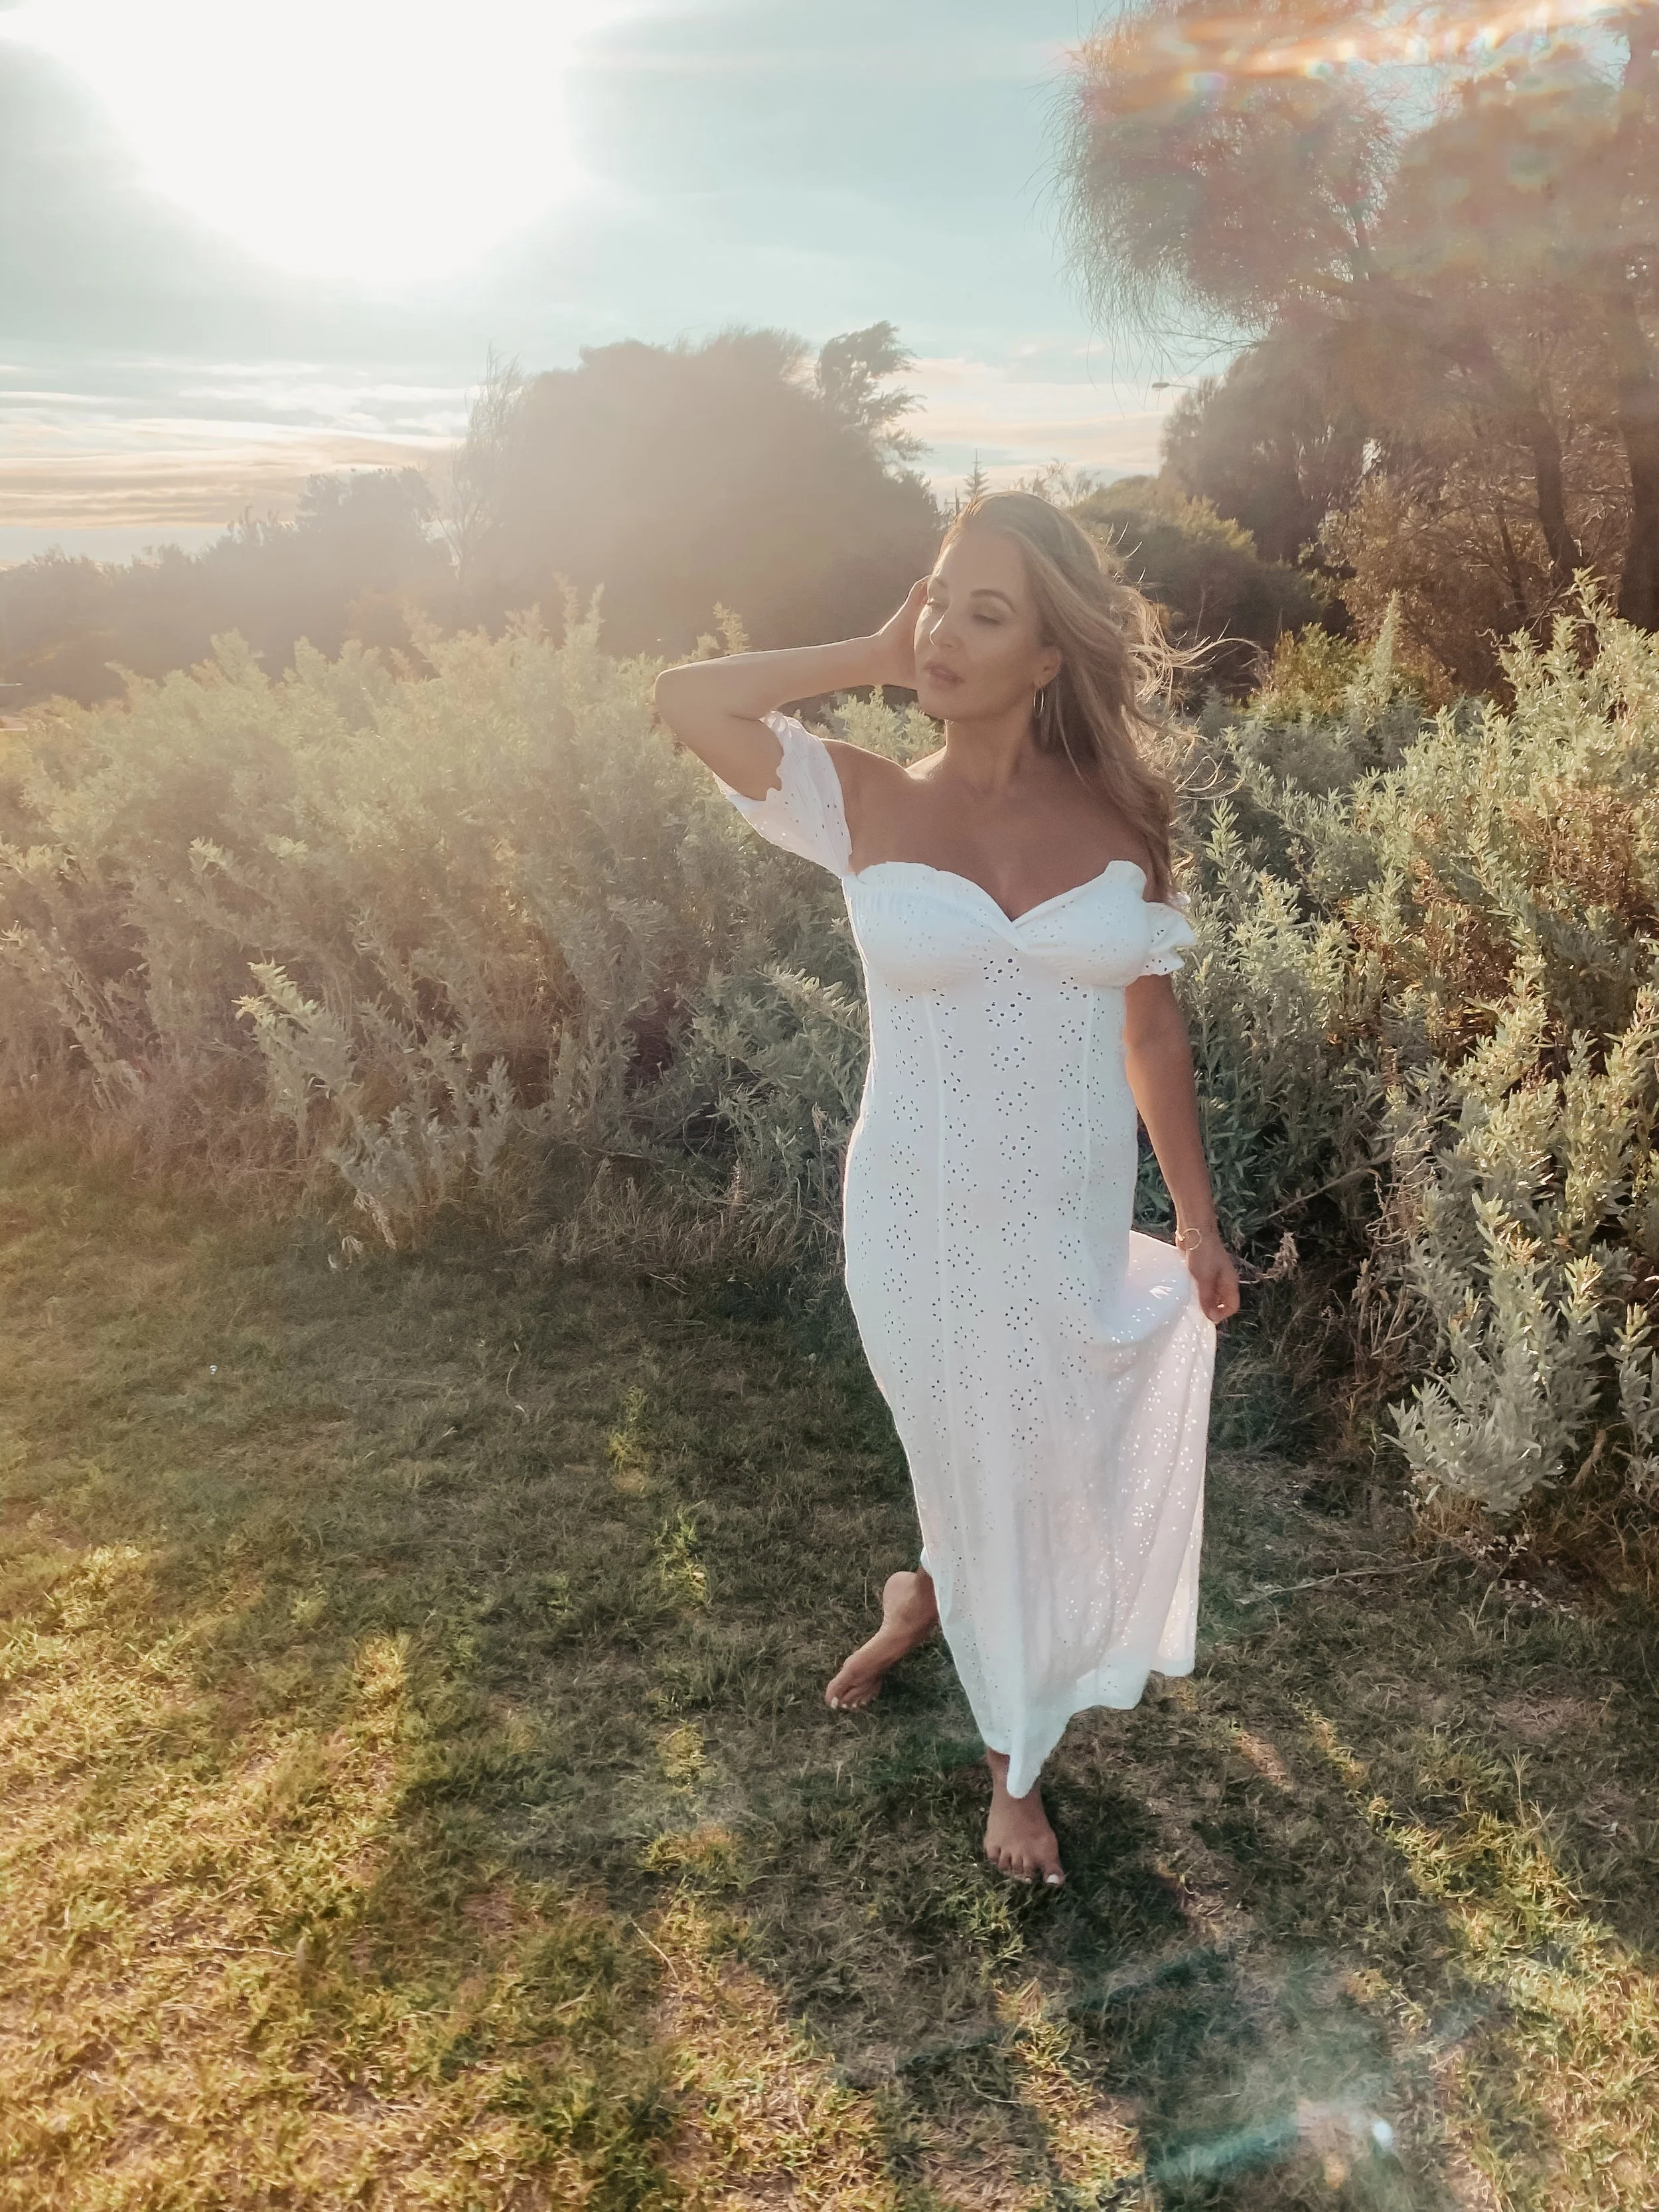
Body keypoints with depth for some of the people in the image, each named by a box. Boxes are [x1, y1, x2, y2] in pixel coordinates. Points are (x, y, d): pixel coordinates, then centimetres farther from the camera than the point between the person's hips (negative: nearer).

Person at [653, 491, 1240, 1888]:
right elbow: (685, 699, -19)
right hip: (923, 1223, -1)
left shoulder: (1121, 813, -3)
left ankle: (936, 1594, 50)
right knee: (971, 1469, 17)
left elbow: (1152, 1026, 3)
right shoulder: (866, 804, -7)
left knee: (1053, 1472, 15)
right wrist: (879, 658, -12)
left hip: (1072, 1224, 1)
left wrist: (1199, 1221, 6)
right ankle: (1015, 1760, 46)